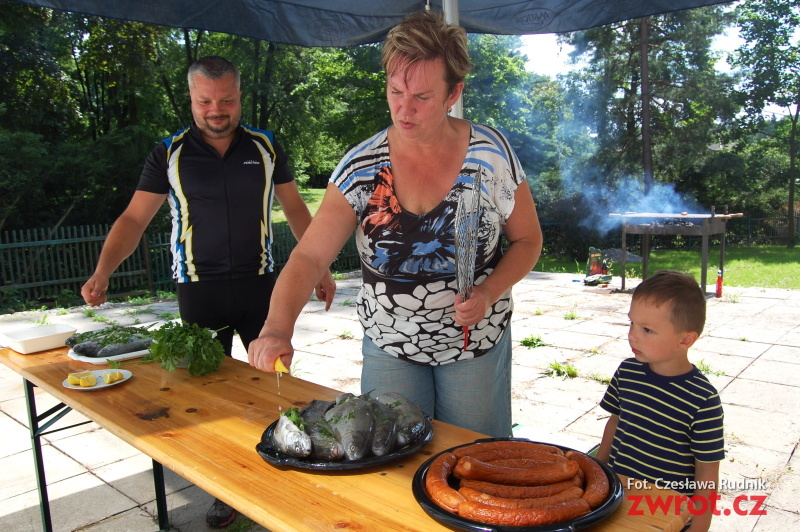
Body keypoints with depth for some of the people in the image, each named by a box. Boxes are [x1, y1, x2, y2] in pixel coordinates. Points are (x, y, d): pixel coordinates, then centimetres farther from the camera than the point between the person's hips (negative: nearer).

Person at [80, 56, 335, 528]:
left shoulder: (266, 147, 3)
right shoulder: (169, 155, 0)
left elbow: (295, 209, 8)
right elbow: (135, 219, 1)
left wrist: (320, 267, 3)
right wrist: (102, 272, -13)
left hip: (260, 284, 1)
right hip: (200, 290, 0)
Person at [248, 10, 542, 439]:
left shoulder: (490, 153, -9)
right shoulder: (360, 167, -9)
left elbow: (527, 239, 1)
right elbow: (309, 256, -15)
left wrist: (488, 294, -17)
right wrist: (278, 324, -33)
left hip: (476, 345, 0)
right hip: (389, 348, 1)